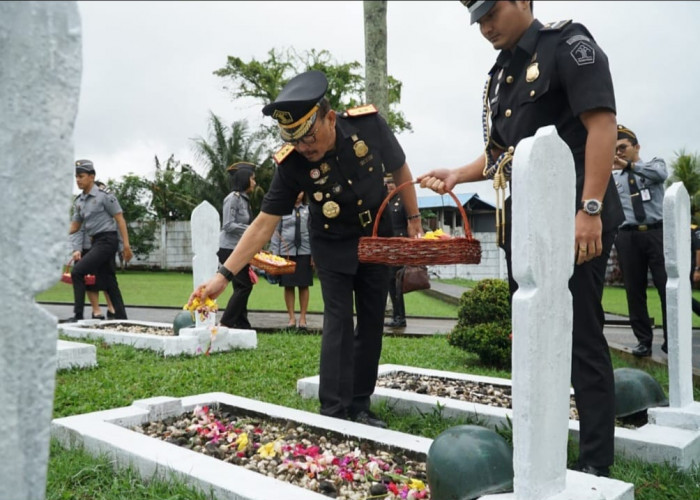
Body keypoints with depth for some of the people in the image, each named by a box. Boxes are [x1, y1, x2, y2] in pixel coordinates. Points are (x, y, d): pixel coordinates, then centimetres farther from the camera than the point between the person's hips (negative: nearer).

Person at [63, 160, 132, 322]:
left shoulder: (104, 196, -6)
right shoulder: (79, 201, 14)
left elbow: (120, 220, -7)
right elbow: (74, 226, 16)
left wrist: (126, 245, -13)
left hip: (107, 240, -7)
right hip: (95, 242, 7)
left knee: (77, 271, -16)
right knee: (109, 282, 8)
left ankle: (78, 315, -11)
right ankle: (121, 318, 13)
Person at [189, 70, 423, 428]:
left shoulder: (368, 124, -24)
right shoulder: (291, 163, -26)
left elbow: (399, 170, -5)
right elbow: (264, 223, -24)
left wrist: (413, 219, -3)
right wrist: (224, 274, -29)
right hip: (332, 246, -2)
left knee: (372, 324, 5)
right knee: (338, 322, -10)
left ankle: (360, 407, 16)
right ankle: (334, 412, -3)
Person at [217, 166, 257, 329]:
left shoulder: (244, 199, 14)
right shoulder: (233, 198, -11)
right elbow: (228, 225, -16)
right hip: (230, 249, -9)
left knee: (244, 286, 8)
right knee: (243, 286, -10)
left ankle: (241, 325, 12)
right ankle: (226, 323, -4)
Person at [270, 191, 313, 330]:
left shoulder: (309, 209, 6)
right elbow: (276, 232, 6)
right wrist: (274, 253, 1)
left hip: (304, 252, 0)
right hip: (286, 252, 0)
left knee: (304, 286, 4)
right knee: (288, 286, 4)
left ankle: (302, 319, 13)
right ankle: (292, 318, 14)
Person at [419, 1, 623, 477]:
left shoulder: (567, 42, -6)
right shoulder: (501, 73, 17)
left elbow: (602, 122, -16)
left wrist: (590, 209, -23)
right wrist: (457, 175, 7)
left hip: (574, 218, -8)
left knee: (582, 338, -4)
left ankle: (596, 463, 9)